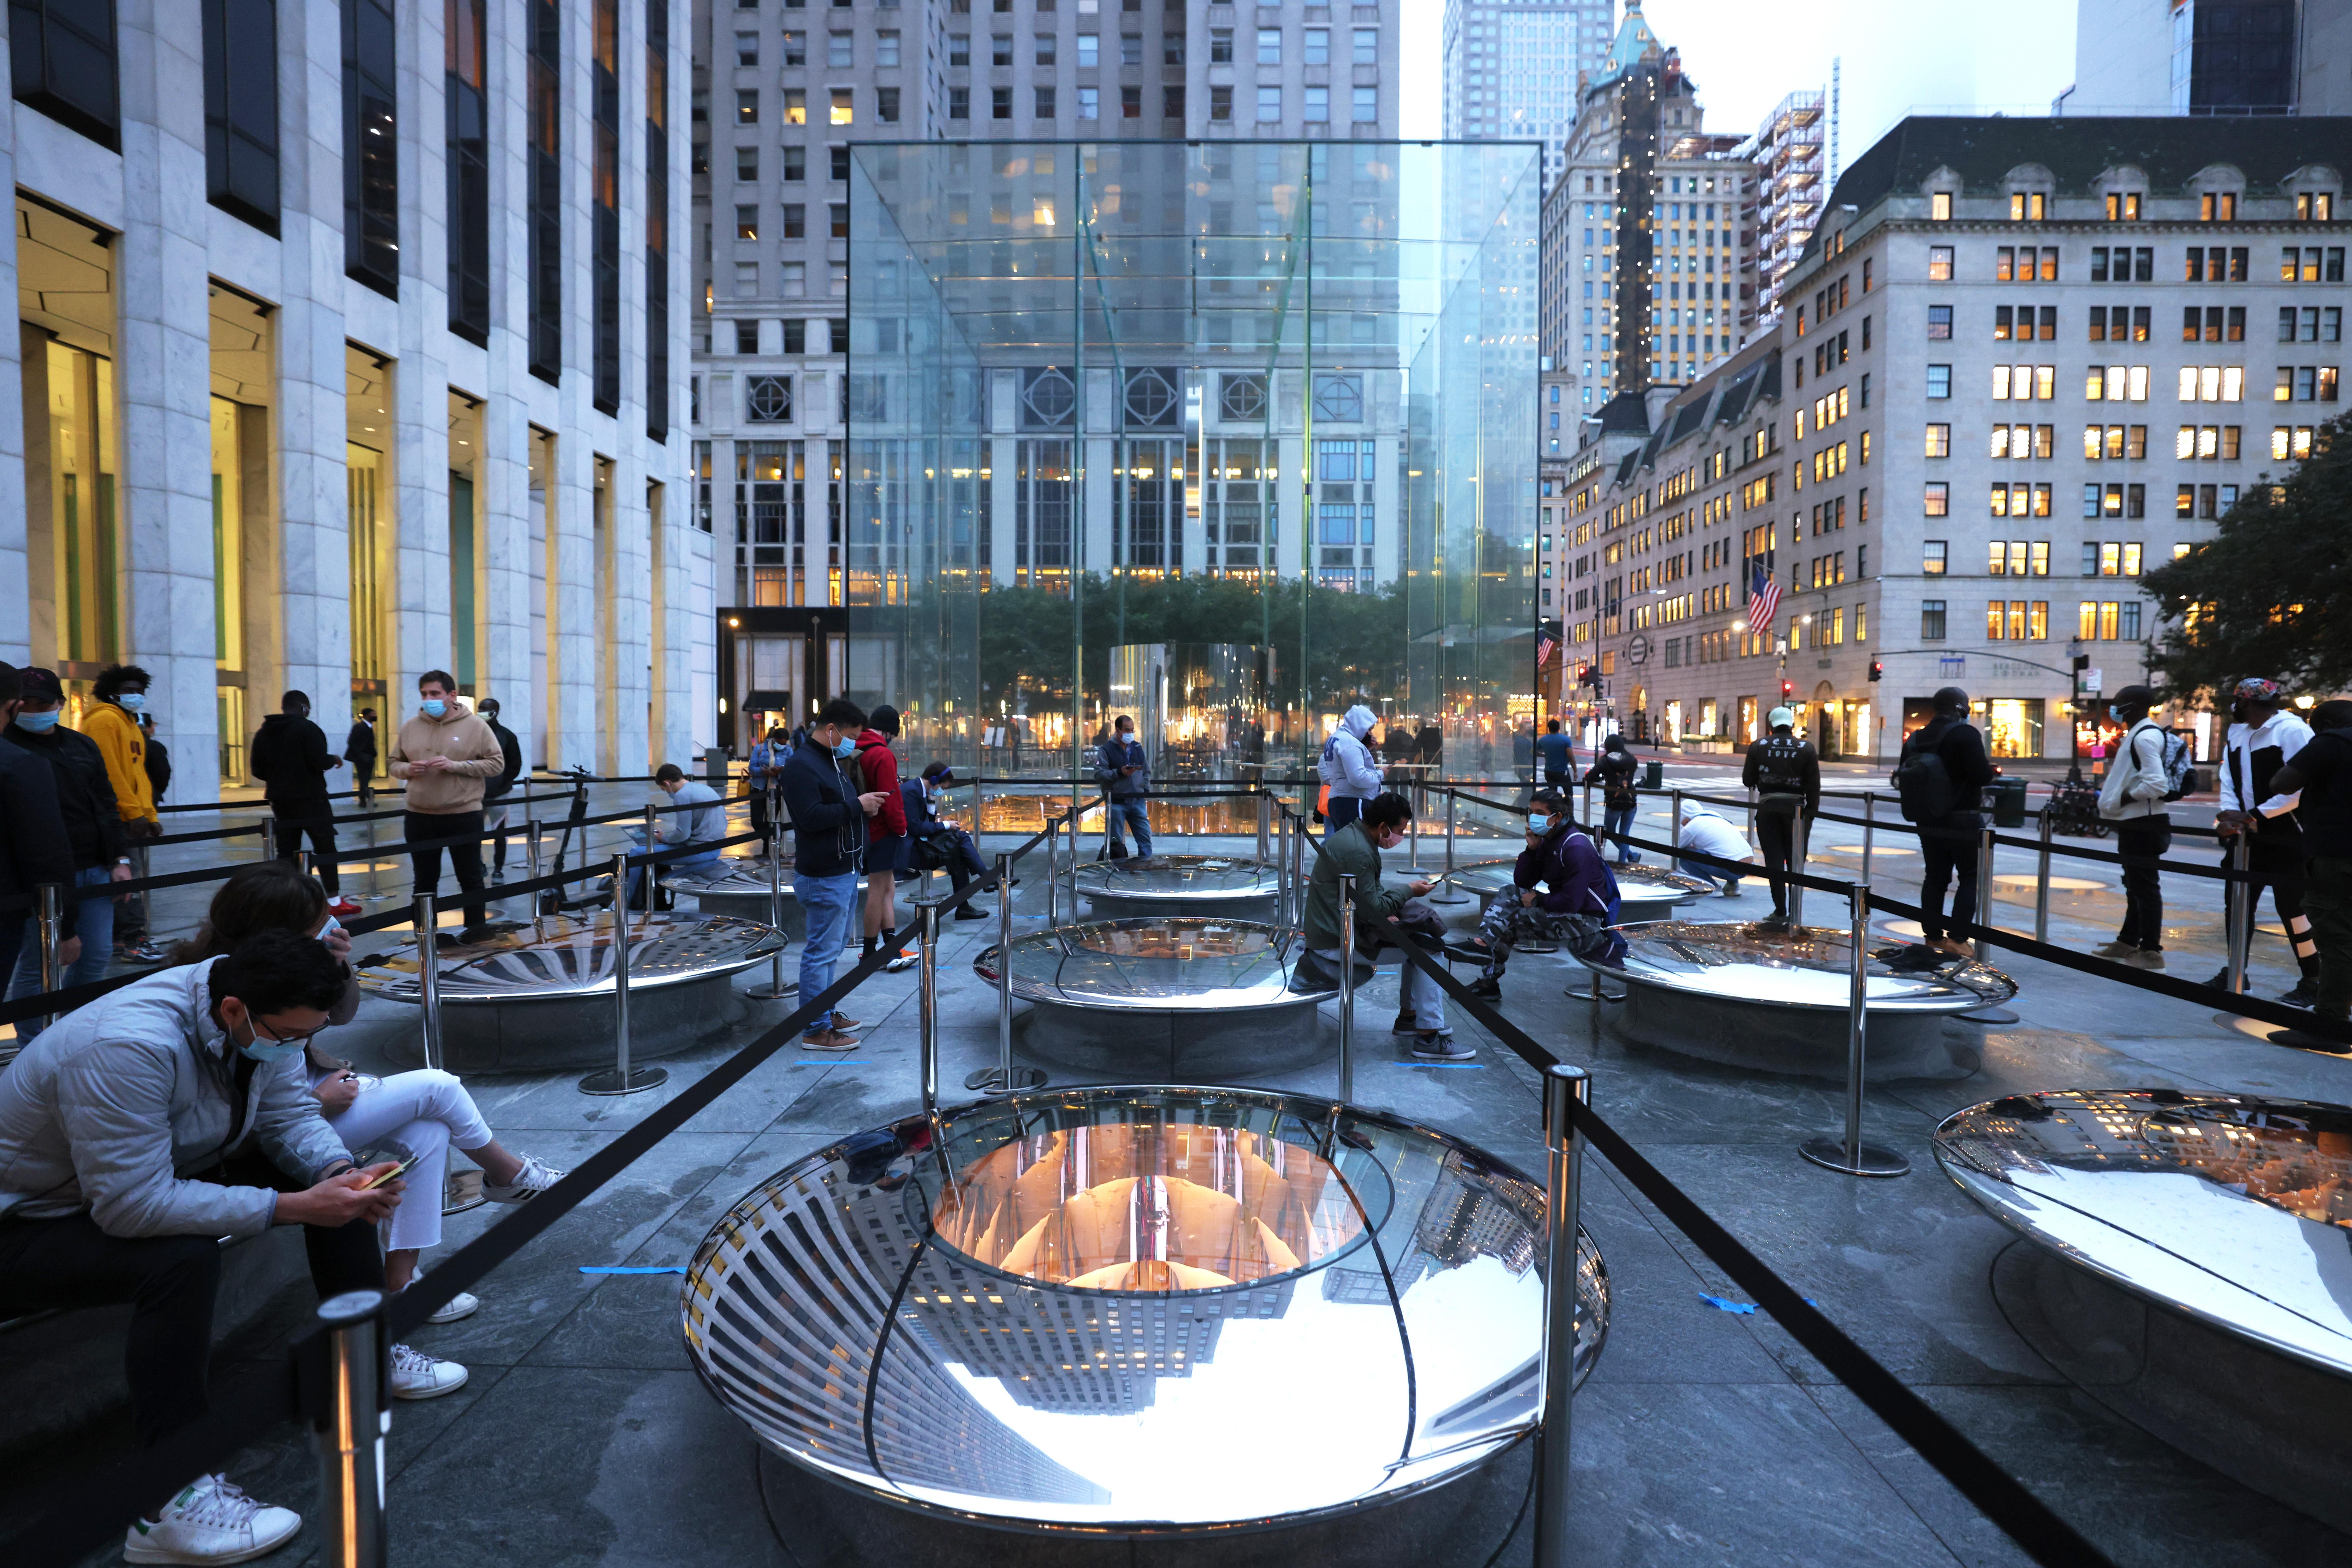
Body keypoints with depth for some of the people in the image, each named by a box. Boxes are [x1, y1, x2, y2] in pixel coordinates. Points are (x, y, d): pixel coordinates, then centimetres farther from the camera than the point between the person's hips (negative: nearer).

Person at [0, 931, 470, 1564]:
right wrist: (291, 1206, -36)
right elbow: (133, 1204, -37)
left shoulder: (260, 1016, -15)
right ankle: (168, 1507, -25)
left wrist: (346, 1176, -25)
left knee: (332, 1175, -5)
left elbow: (291, 1118, -5)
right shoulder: (127, 1047, -37)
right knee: (184, 1259, -36)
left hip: (160, 1175, 8)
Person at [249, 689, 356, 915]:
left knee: (286, 850, 9)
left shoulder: (264, 733, 9)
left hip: (280, 801, 6)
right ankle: (335, 900, -4)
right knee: (325, 847, -2)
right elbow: (319, 762, -19)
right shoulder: (306, 728, -11)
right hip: (309, 798, -6)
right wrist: (334, 760, 1)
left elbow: (257, 770, 10)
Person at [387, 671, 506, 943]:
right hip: (419, 816, 4)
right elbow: (395, 764, 15)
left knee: (470, 877, 6)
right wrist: (407, 769, -9)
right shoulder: (410, 728, 6)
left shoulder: (475, 726, -4)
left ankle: (476, 926, 18)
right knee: (425, 879, 13)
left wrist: (456, 766, -18)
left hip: (464, 816, -3)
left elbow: (496, 763, -7)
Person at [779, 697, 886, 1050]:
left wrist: (865, 802, 7)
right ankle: (817, 1030, 2)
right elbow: (812, 817, -25)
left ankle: (827, 1011, 30)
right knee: (822, 951, -4)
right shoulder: (801, 764, -15)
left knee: (832, 948, 18)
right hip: (824, 876, -10)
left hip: (845, 871, 10)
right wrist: (857, 805, -19)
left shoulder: (833, 760, 17)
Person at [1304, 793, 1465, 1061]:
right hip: (1337, 943, -11)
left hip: (1335, 928, 11)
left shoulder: (1353, 834, 9)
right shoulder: (1358, 852, -24)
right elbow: (1370, 907, -22)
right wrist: (1409, 892, -9)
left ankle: (1408, 1016, 25)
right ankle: (1429, 1036, -7)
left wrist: (1386, 912, 3)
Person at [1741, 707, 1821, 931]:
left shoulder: (1758, 747, -2)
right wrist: (1812, 810, 5)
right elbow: (1814, 784, -3)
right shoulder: (1806, 748, -3)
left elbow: (1748, 780, 1)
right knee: (1795, 860, 9)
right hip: (1795, 808, 0)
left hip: (1767, 808, 0)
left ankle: (1780, 912, 3)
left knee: (1774, 860, 4)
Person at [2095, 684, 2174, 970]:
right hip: (2136, 822, 11)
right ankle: (2128, 942, 28)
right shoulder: (2139, 733, 14)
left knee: (2145, 887, -5)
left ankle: (2151, 951, 1)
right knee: (2135, 885, 18)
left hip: (2144, 824, -11)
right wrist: (2112, 786, 12)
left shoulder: (2145, 736, -19)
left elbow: (2156, 784, -27)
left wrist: (2123, 798, -15)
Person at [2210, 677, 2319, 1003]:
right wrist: (2230, 815, -10)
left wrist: (2255, 815, -20)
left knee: (2291, 906, -3)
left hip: (2285, 838, -8)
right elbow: (2229, 780, 6)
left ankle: (2311, 980, 10)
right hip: (2248, 835, 8)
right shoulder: (2236, 733, 10)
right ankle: (2235, 971, 23)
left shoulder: (2293, 730, -14)